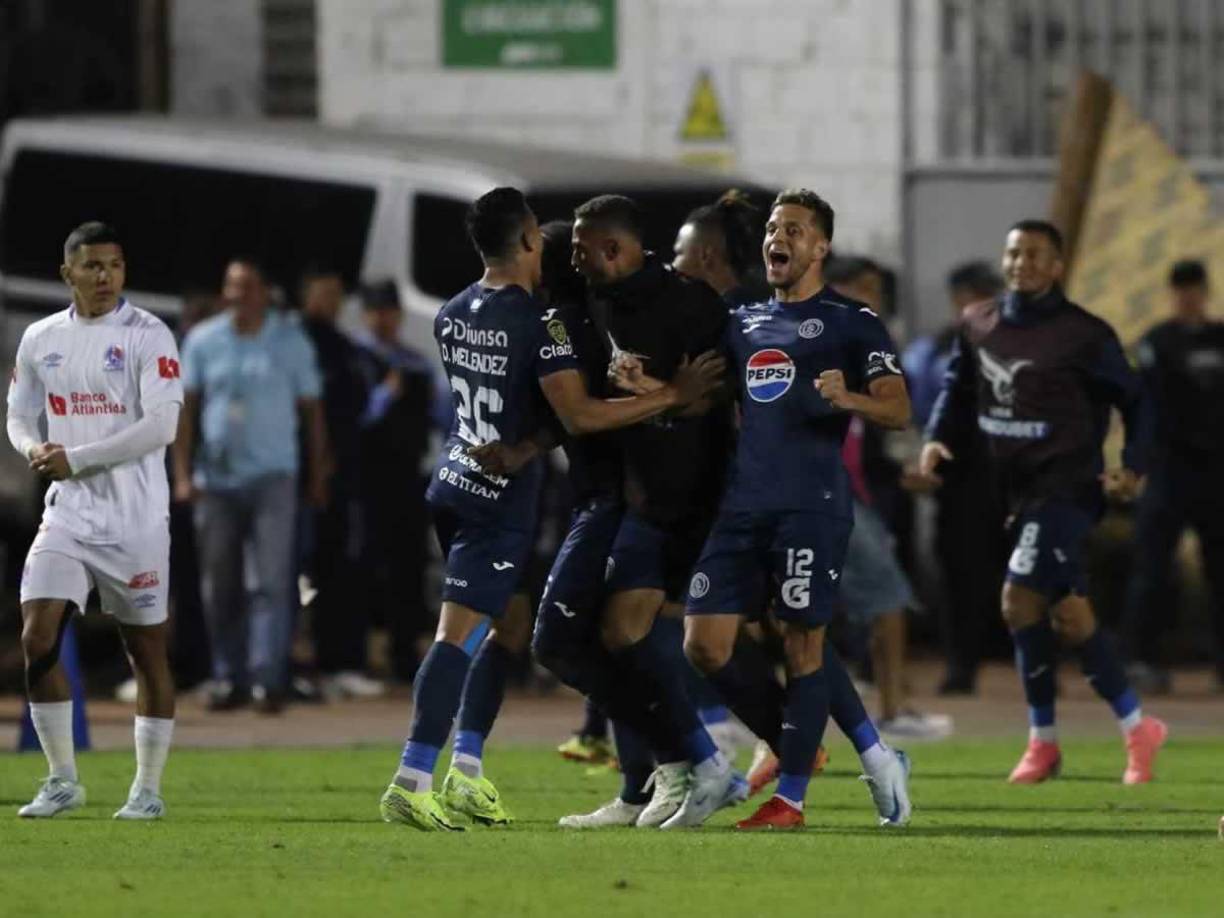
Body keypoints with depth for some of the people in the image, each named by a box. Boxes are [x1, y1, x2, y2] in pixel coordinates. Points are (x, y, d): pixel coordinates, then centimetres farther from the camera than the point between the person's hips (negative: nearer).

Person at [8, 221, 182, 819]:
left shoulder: (147, 336, -7)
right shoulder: (41, 340, 8)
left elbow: (160, 426, -15)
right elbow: (19, 416, 18)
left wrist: (75, 459, -16)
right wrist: (35, 449, -7)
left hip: (135, 517, -4)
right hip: (68, 513, 4)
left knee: (146, 650, 3)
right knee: (38, 639, -8)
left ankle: (148, 788, 13)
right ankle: (63, 780, 4)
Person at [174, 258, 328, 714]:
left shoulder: (291, 341, 4)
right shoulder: (203, 341, 7)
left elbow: (311, 409, 7)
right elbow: (186, 408, 6)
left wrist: (318, 476, 4)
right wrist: (182, 474, -2)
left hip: (272, 478, -2)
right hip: (217, 479, 2)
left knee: (272, 581, -10)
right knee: (219, 586, 4)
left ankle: (267, 677, -13)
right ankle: (229, 679, 12)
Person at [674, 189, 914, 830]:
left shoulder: (850, 322, 2)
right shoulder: (744, 323, 20)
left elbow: (898, 411, -5)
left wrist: (847, 398, -25)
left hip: (810, 506, -6)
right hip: (742, 505, 6)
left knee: (803, 644, -4)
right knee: (705, 645, 0)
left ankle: (790, 796, 3)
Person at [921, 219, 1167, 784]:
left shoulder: (1083, 335, -8)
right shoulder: (979, 326, 8)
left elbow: (1133, 402, -1)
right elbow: (959, 388, 21)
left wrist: (1132, 467, -12)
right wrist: (937, 439, 4)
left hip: (1067, 486, -7)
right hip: (1020, 489, 7)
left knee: (1020, 599, -16)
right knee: (1068, 614, 8)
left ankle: (1042, 739, -4)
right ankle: (1137, 729, 18)